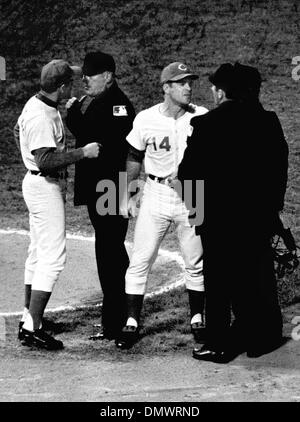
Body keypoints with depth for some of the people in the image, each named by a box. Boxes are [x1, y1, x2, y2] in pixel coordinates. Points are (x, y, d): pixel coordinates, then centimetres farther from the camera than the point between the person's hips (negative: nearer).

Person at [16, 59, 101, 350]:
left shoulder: (36, 104, 8)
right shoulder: (42, 117, -24)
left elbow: (19, 130, 25)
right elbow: (45, 160, -31)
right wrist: (83, 153, -27)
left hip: (37, 183, 11)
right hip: (45, 187, -11)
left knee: (38, 253, 17)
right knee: (52, 257, -11)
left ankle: (29, 320, 25)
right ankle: (32, 329, -11)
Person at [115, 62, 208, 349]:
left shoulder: (202, 118, -6)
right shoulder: (145, 120, -5)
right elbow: (134, 158, 7)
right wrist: (127, 195, 6)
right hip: (155, 195, 0)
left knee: (195, 263, 9)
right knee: (140, 261, -2)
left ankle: (197, 318, 27)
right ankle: (131, 323, 6)